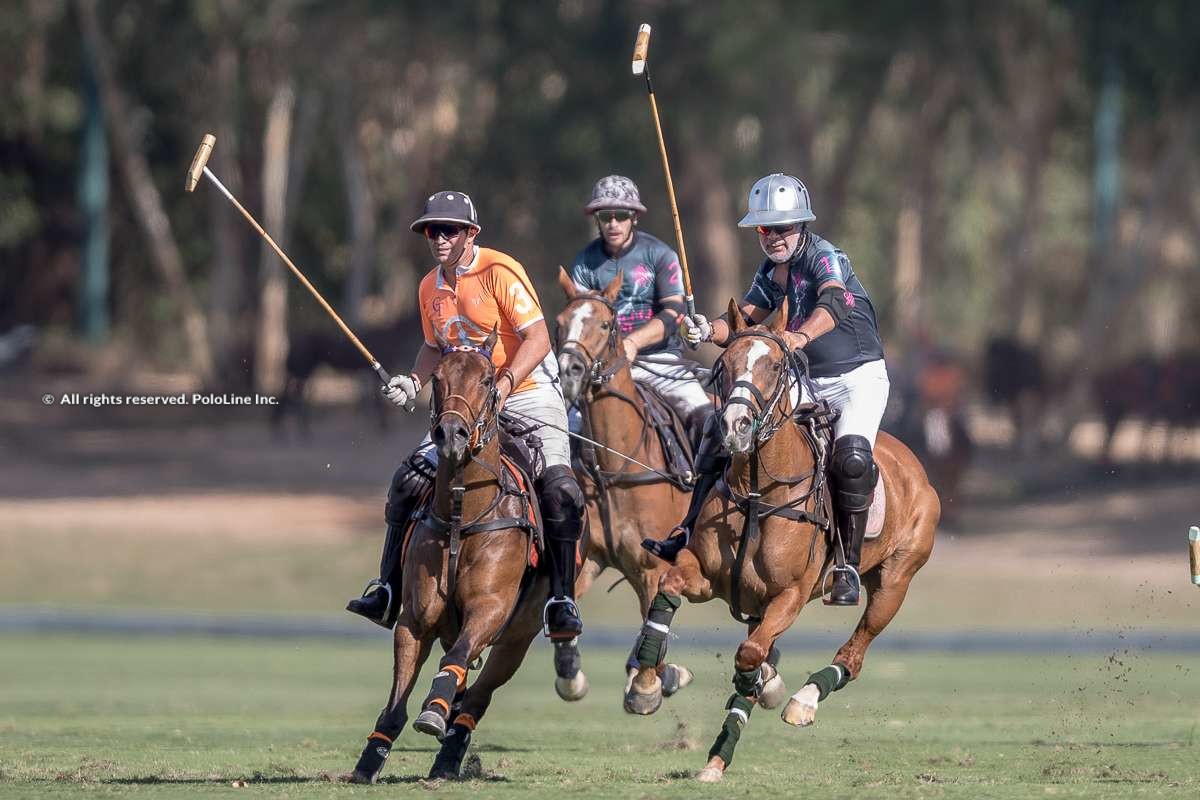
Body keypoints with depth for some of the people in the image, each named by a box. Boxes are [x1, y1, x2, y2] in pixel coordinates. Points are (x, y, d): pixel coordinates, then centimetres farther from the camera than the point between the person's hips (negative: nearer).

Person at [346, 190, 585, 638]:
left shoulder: (500, 272, -14)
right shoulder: (430, 288, 7)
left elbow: (538, 338, -19)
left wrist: (502, 387, -30)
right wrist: (413, 382, 2)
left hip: (529, 395, -6)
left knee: (559, 488, -25)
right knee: (410, 479, -3)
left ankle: (562, 601, -16)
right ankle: (387, 593, 5)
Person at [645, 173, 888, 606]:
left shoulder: (824, 257, -14)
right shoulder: (769, 274, 9)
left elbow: (833, 302, -34)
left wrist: (801, 335, -55)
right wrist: (709, 331, -23)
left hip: (858, 378, -7)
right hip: (803, 383, 7)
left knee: (851, 456, -32)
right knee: (722, 430, -4)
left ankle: (849, 566, -26)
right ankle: (690, 531, -1)